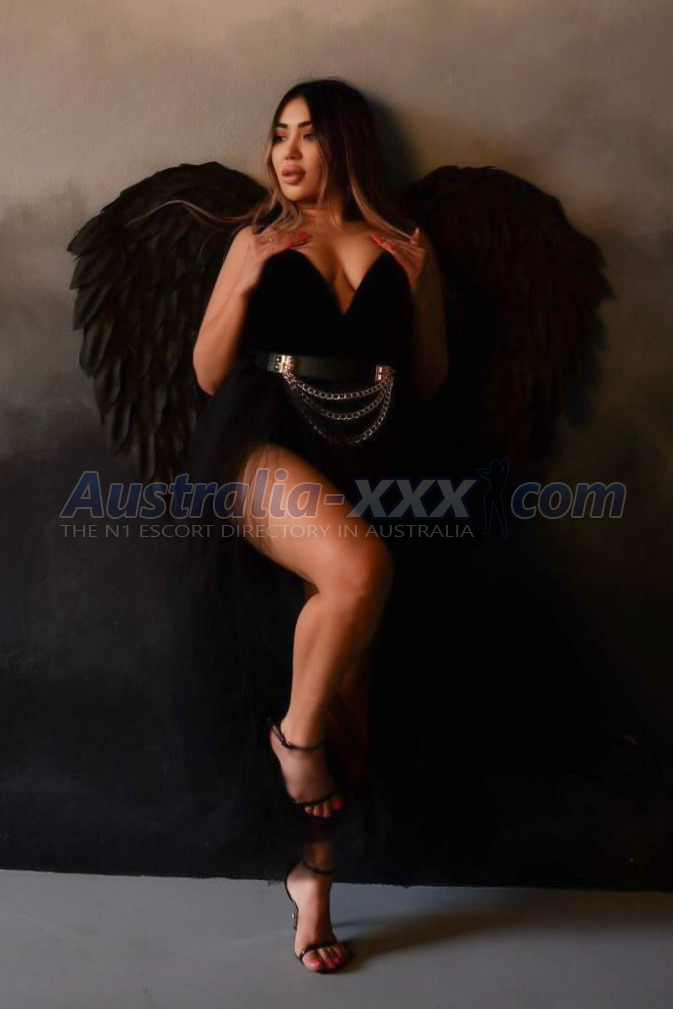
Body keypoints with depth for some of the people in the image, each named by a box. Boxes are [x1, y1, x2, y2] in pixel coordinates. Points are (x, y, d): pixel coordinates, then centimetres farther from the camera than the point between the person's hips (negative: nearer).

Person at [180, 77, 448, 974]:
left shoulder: (400, 250, 12)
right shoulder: (258, 242, 11)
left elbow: (428, 385, 13)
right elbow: (208, 373, 8)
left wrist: (423, 290, -1)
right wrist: (243, 286, -6)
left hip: (360, 465, 2)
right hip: (261, 444, -2)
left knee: (350, 695, 3)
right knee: (363, 568, -35)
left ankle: (313, 882, 22)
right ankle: (294, 730, -6)